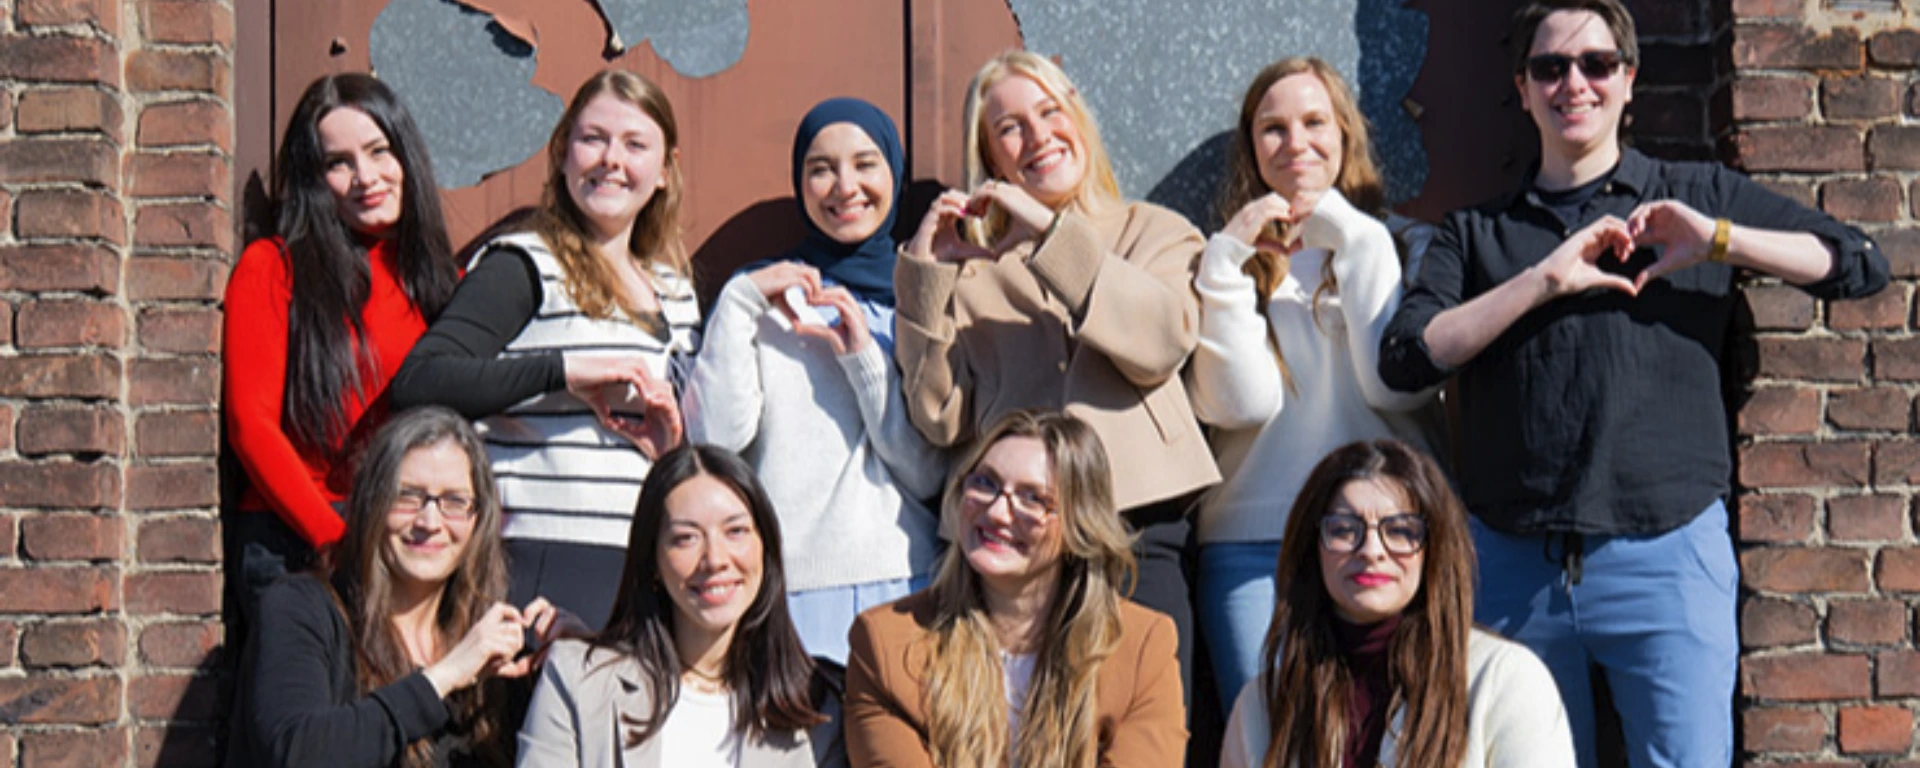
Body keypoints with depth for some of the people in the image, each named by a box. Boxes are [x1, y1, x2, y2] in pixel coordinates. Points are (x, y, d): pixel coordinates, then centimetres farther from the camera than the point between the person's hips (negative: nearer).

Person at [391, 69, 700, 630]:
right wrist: (566, 369, -20)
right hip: (545, 570, -6)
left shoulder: (675, 290, 17)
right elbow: (417, 383, -16)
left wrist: (675, 443, 3)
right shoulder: (522, 268, -3)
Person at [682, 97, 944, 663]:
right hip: (784, 586, -1)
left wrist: (864, 355, -7)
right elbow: (715, 438, -2)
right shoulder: (760, 295, 12)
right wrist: (738, 304, -5)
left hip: (902, 580, 1)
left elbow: (930, 475, 2)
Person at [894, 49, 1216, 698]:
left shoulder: (1155, 232, 16)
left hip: (1137, 528, -1)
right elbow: (942, 420, 4)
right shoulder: (973, 268, 16)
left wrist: (1052, 234, -7)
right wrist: (925, 273, -1)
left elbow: (1163, 342, -7)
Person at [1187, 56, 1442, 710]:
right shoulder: (1231, 261, 14)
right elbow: (1241, 403, -3)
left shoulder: (1406, 245, 12)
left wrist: (1353, 240, -4)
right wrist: (1228, 258, -7)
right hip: (1251, 545, 1)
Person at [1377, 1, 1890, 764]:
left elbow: (1860, 264, 7)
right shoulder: (1475, 233, 12)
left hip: (1666, 554, -1)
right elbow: (1404, 359, -2)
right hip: (1512, 561, 2)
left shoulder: (1701, 198, 11)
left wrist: (1718, 241, -7)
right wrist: (1544, 281, -11)